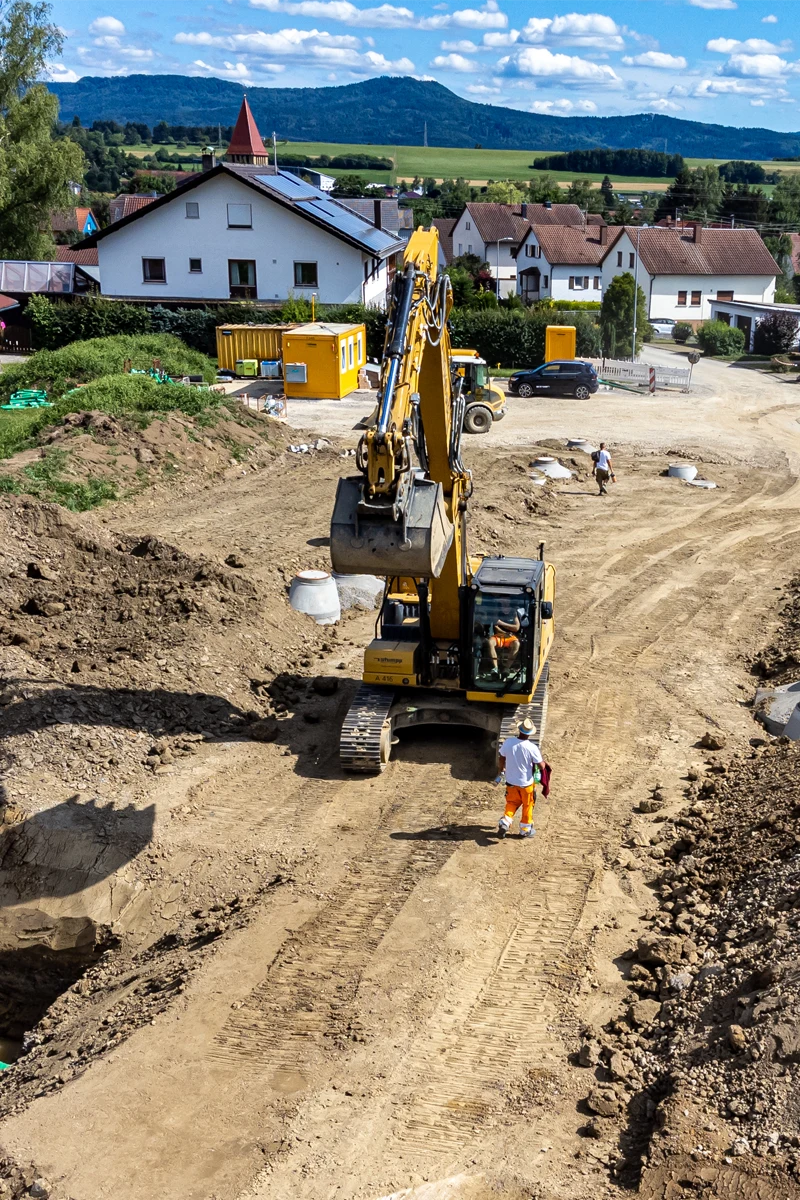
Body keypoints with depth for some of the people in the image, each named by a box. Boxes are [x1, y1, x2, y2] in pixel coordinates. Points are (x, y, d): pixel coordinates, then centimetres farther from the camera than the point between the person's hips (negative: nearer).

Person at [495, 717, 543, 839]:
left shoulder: (508, 742, -14)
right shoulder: (532, 748, -25)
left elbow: (502, 758, 2)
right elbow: (541, 766, -16)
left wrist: (501, 772, 20)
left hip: (511, 781, 3)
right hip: (526, 783, -3)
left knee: (511, 803, 22)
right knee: (527, 806, 18)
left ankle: (505, 822, 3)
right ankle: (525, 829, 30)